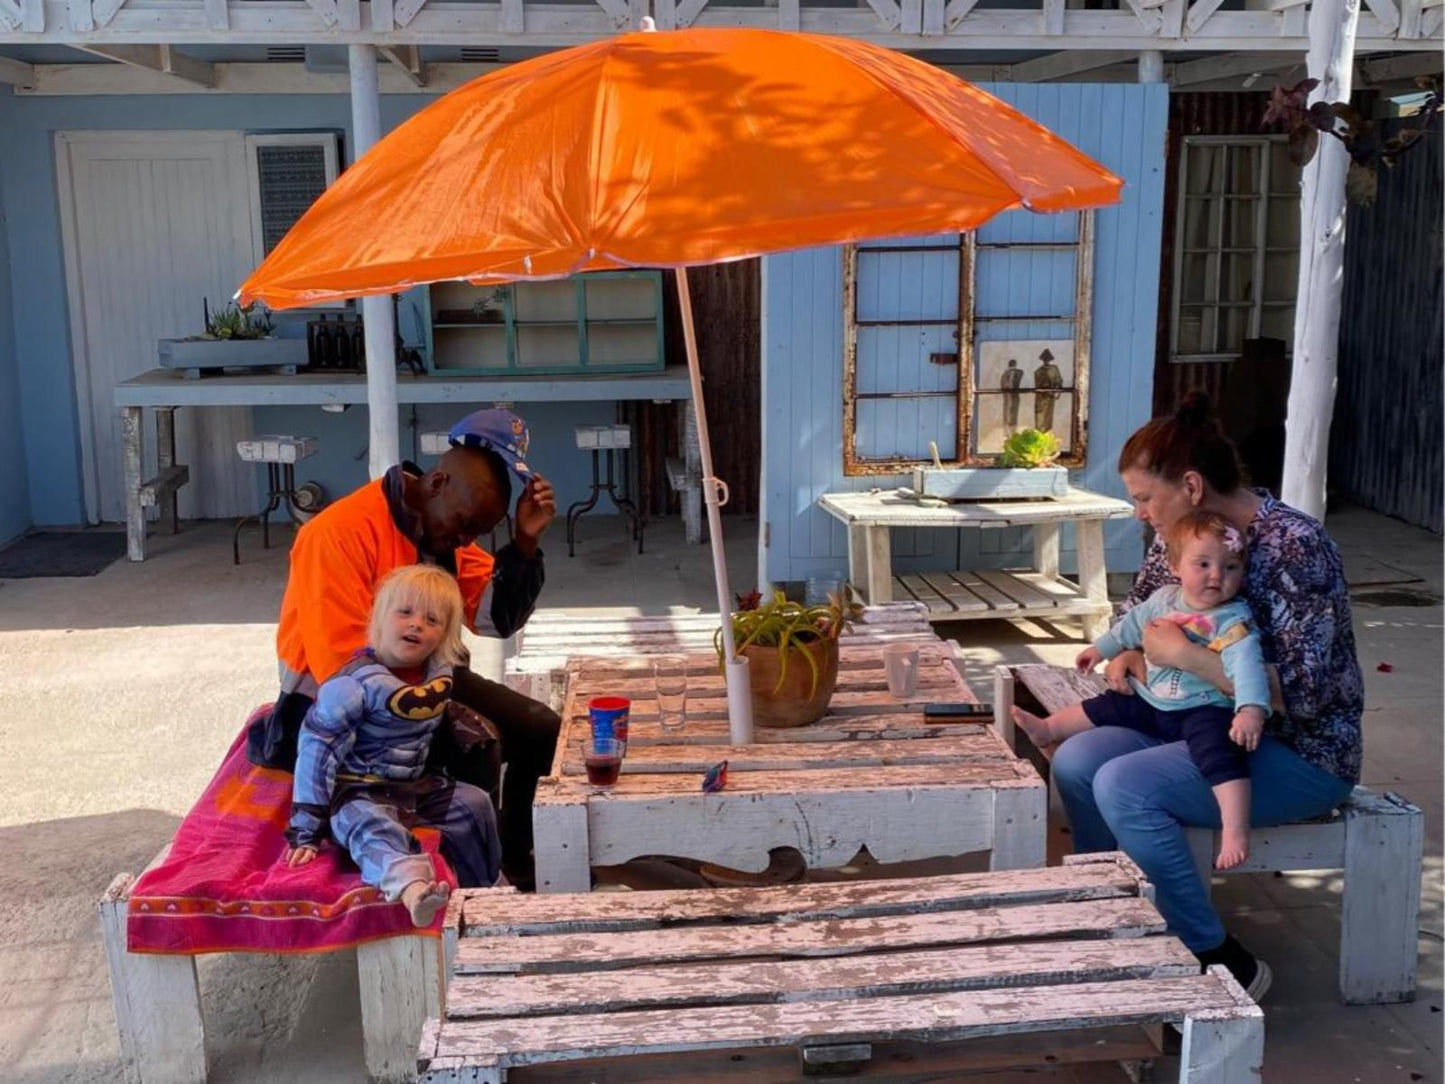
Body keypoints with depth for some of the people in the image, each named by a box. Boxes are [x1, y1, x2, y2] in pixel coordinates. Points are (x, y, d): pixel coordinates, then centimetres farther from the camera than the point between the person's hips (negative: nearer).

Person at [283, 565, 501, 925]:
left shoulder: (441, 673, -1)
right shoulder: (355, 683, -20)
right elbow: (316, 750, -17)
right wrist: (306, 831, -19)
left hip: (417, 788, 7)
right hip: (360, 794, -7)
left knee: (475, 806, -2)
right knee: (375, 829, -35)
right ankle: (413, 889, -67)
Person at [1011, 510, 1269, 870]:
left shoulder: (1235, 621, -17)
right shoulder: (1163, 599, 2)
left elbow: (1246, 663, -31)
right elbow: (1133, 625, 21)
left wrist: (1251, 708, -46)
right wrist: (1102, 649, 32)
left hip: (1204, 709, -7)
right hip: (1151, 701, 7)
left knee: (1221, 754, -32)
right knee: (1100, 709, 16)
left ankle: (1235, 832, -36)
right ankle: (1047, 729, 36)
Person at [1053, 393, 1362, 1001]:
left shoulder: (1295, 548, -22)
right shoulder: (1177, 536, 1)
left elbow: (1304, 693, -28)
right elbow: (1134, 612, 19)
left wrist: (1183, 654, -29)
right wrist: (1124, 656, -3)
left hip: (1302, 754, -8)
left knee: (1123, 787, -26)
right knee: (1075, 761, -8)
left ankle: (1224, 964, -12)